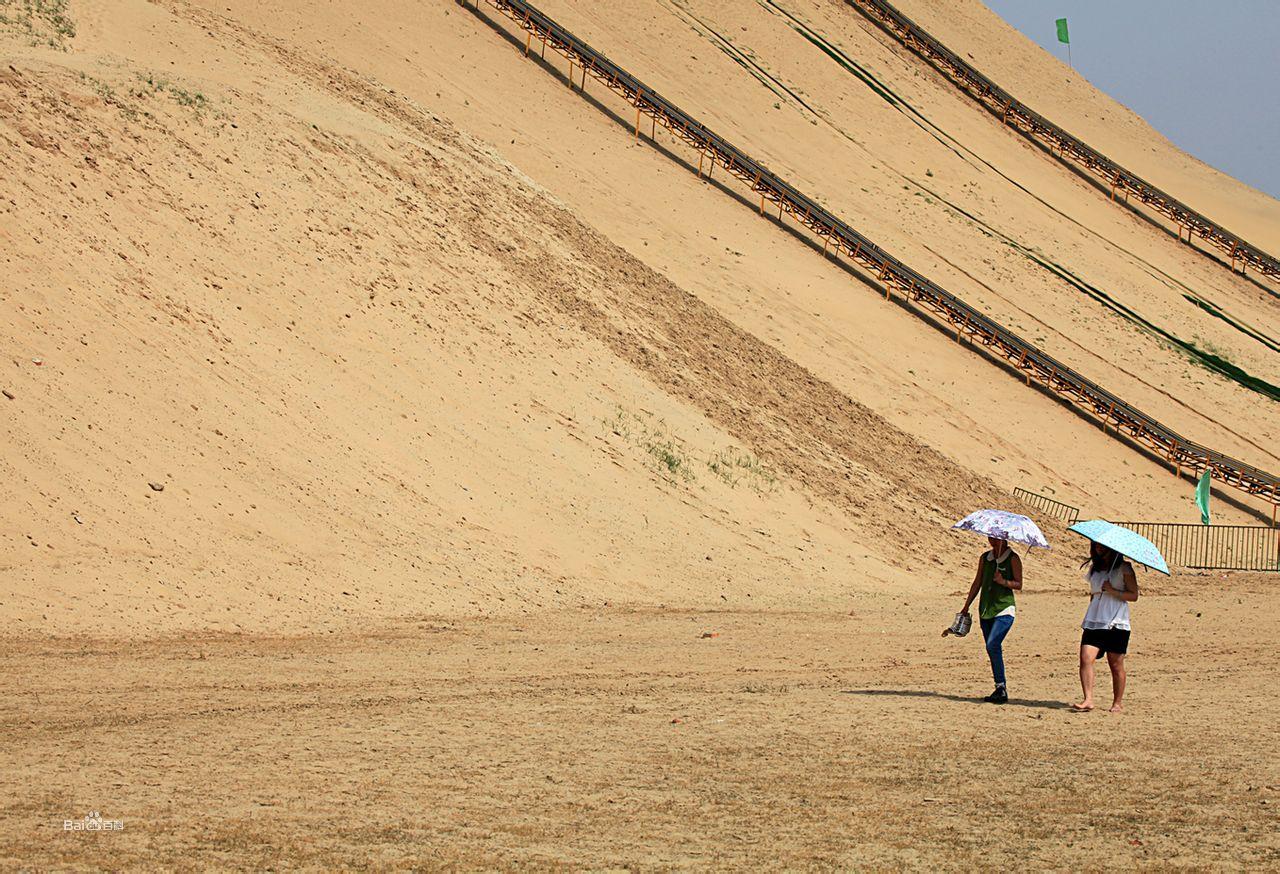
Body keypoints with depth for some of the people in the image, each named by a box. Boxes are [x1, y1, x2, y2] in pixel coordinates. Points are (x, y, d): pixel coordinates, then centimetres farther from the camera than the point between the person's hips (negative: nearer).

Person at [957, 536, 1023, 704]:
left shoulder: (1013, 558, -3)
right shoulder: (985, 558, 13)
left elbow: (1019, 584, -4)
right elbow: (977, 583, 18)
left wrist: (1003, 582, -22)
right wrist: (966, 606, 16)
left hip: (1004, 609, -6)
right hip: (986, 609, 6)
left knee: (993, 645, -21)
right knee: (993, 650, 7)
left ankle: (1001, 688, -17)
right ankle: (1000, 690, 12)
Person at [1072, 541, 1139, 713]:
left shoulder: (1124, 568, 1)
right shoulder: (1094, 568, 18)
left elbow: (1133, 595, -4)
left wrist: (1112, 591, -16)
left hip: (1116, 623, -4)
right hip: (1094, 621, 4)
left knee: (1116, 664, 0)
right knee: (1085, 658, -15)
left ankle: (1118, 702, 13)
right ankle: (1088, 700, -20)